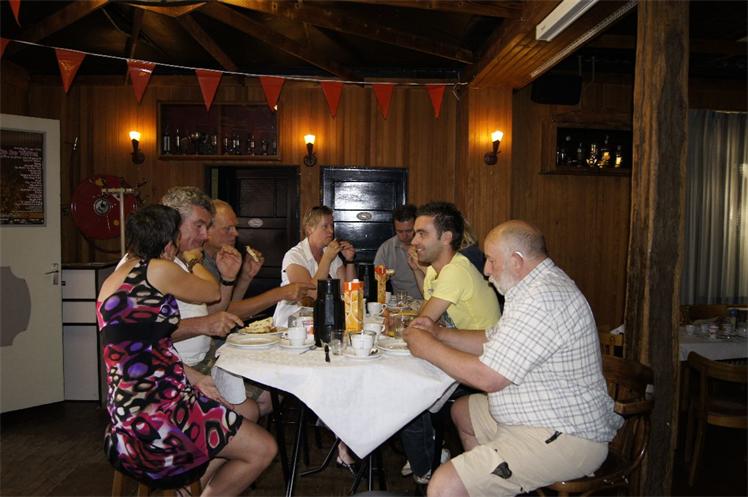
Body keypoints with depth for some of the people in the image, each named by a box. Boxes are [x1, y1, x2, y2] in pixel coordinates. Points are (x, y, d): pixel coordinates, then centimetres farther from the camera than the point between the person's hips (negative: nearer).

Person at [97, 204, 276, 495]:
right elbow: (211, 292, 2)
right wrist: (193, 259, 21)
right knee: (263, 449, -5)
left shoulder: (114, 280, 13)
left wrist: (192, 378, 8)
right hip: (155, 410, -10)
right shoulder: (158, 269, -15)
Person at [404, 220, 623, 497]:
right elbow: (493, 341, 18)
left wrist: (428, 348, -11)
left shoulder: (543, 298, -25)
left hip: (565, 438, -11)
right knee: (462, 411, 28)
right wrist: (440, 334, 7)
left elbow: (488, 378, -23)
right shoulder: (540, 287, 11)